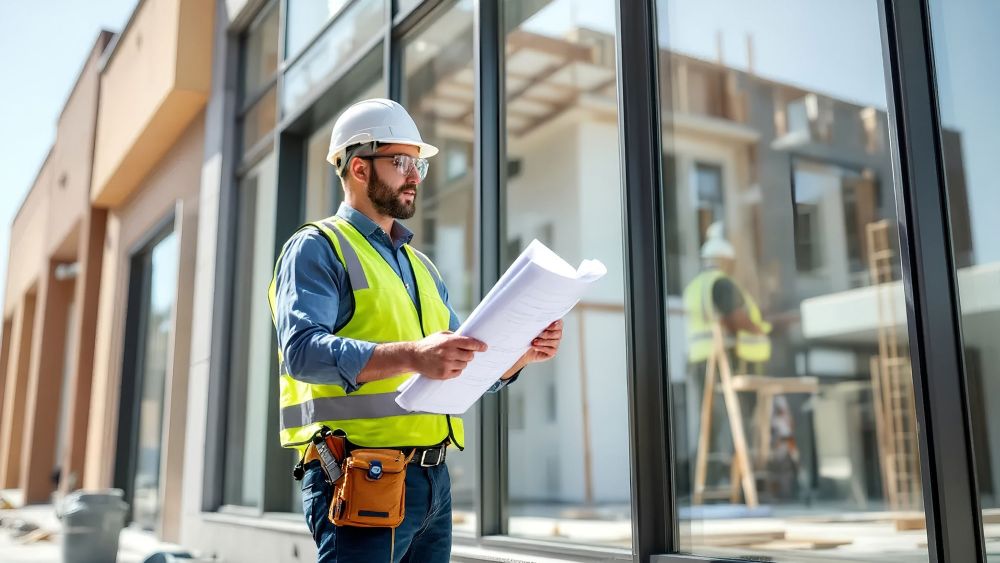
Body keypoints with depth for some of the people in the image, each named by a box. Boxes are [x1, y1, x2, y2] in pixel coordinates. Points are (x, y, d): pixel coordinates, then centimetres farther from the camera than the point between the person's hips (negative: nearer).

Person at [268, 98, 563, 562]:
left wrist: (520, 353, -2)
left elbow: (469, 368, 19)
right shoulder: (317, 249, -2)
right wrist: (410, 356, -34)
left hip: (432, 477, 7)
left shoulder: (421, 266, 21)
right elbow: (301, 350, -21)